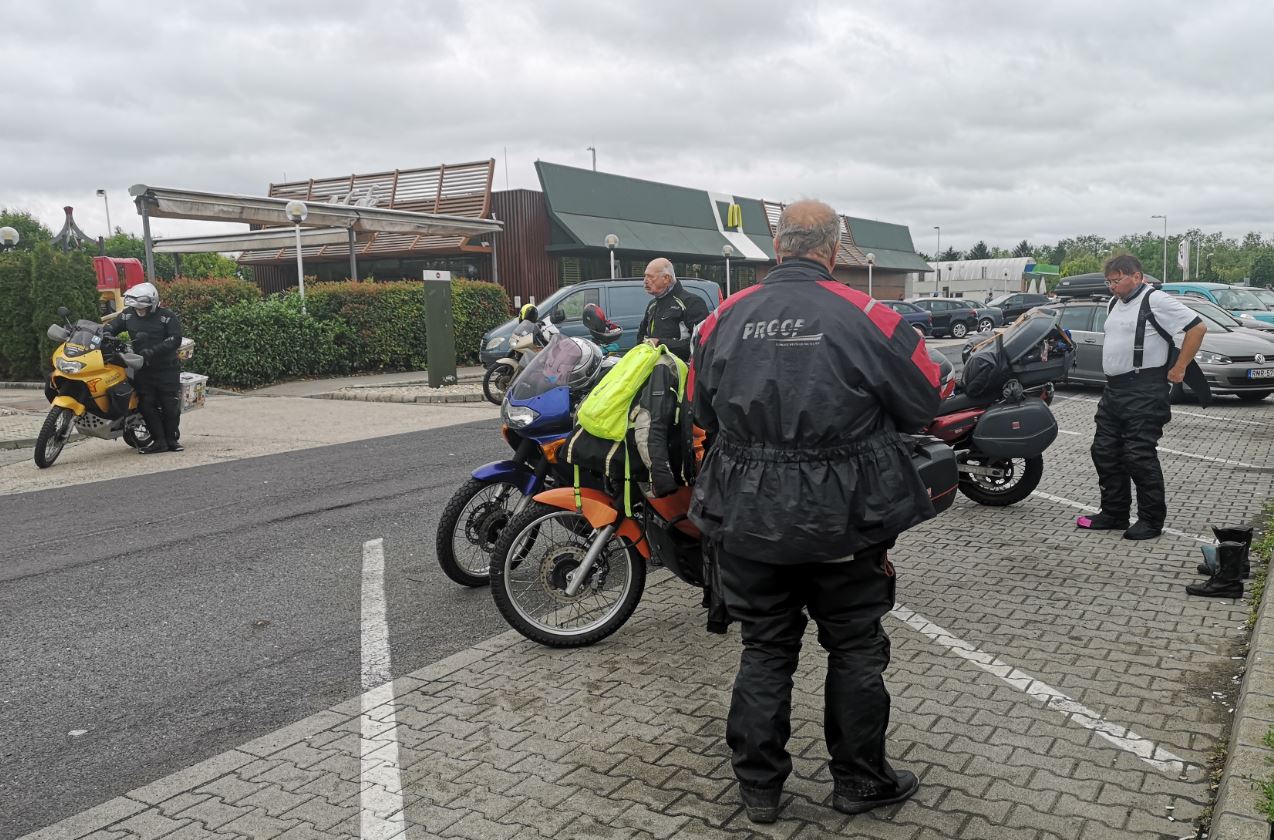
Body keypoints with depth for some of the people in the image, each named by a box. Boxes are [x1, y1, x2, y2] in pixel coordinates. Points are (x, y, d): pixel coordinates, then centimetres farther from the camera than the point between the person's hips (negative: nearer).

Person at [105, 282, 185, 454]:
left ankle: (172, 440, 15)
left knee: (170, 406, 0)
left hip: (166, 370, -4)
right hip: (143, 369, 4)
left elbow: (175, 340, -16)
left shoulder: (168, 317, -8)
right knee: (147, 405, -1)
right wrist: (105, 335, -11)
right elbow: (111, 327, 13)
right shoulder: (128, 315, 6)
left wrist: (153, 351, -24)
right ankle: (159, 441, 7)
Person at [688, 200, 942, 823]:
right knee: (855, 650, 15)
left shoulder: (724, 320, -2)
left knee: (764, 650, 15)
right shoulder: (867, 319, -10)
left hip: (747, 517, 3)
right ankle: (859, 780, 29)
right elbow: (923, 404, -1)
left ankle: (758, 787, 26)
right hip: (841, 520, -2)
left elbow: (703, 413, 8)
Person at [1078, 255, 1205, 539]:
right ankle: (1114, 513, 20)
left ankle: (1151, 520, 3)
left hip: (1144, 393, -9)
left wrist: (1178, 369, -11)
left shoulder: (1156, 301, -11)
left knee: (1139, 457, -7)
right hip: (1114, 389, 9)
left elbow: (1197, 327, -13)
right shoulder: (1116, 304, 16)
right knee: (1105, 452, 10)